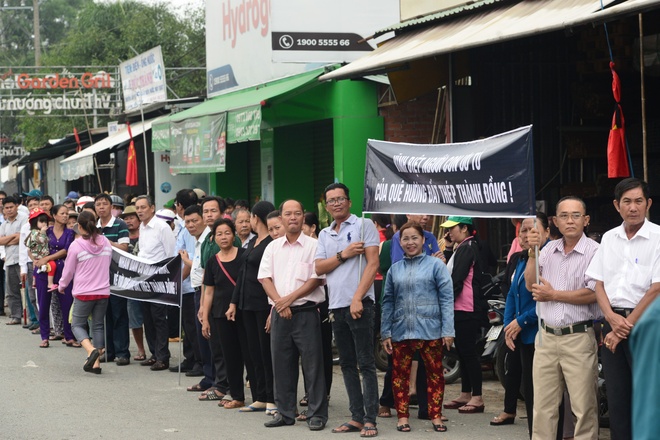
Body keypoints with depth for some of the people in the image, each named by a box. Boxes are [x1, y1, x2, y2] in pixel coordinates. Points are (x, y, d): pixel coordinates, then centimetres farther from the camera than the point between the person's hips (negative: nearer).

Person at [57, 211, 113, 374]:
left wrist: (62, 286, 16)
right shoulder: (106, 243, 0)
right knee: (98, 326, 13)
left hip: (84, 293, -4)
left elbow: (68, 270, -2)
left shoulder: (76, 245, -12)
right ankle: (96, 363, 9)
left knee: (77, 324, 9)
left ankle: (92, 350, -17)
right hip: (103, 291, 4)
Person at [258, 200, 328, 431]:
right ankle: (285, 412, 17)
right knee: (281, 364, 8)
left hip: (306, 311, -4)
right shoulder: (273, 247, 12)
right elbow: (265, 278, 5)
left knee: (312, 363, -4)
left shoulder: (313, 246, -1)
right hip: (279, 313, 4)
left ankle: (317, 414, 2)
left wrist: (290, 298, -12)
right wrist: (280, 302, -9)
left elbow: (317, 279, -8)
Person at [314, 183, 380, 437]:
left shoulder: (364, 225, -2)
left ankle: (370, 420, -6)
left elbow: (373, 264, -9)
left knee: (366, 364, -6)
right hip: (337, 306, 7)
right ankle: (356, 417, 14)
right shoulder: (325, 235, 15)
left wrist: (357, 298, -16)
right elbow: (319, 268, 5)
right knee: (347, 365, 9)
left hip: (360, 304, -7)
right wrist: (343, 255, -10)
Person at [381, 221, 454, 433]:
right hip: (401, 331, 3)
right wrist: (385, 332, 8)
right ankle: (402, 415, 14)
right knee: (400, 374, 4)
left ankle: (436, 415, 13)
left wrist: (448, 330, -8)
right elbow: (388, 302, 13)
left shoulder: (436, 265, 1)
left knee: (434, 373, 2)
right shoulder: (394, 269, 11)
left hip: (430, 330, -3)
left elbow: (446, 298, -2)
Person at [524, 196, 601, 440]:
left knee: (583, 408, -2)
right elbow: (530, 284, 6)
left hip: (578, 337, -6)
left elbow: (593, 293, -15)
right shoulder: (549, 249, 12)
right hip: (546, 337, 6)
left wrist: (553, 295, -6)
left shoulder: (594, 251, -7)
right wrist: (533, 252, -6)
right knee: (543, 406, 10)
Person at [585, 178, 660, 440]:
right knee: (616, 397, 7)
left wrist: (626, 326, -10)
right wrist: (612, 319, -6)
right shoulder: (609, 238, 12)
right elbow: (599, 284, 11)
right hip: (613, 322, 5)